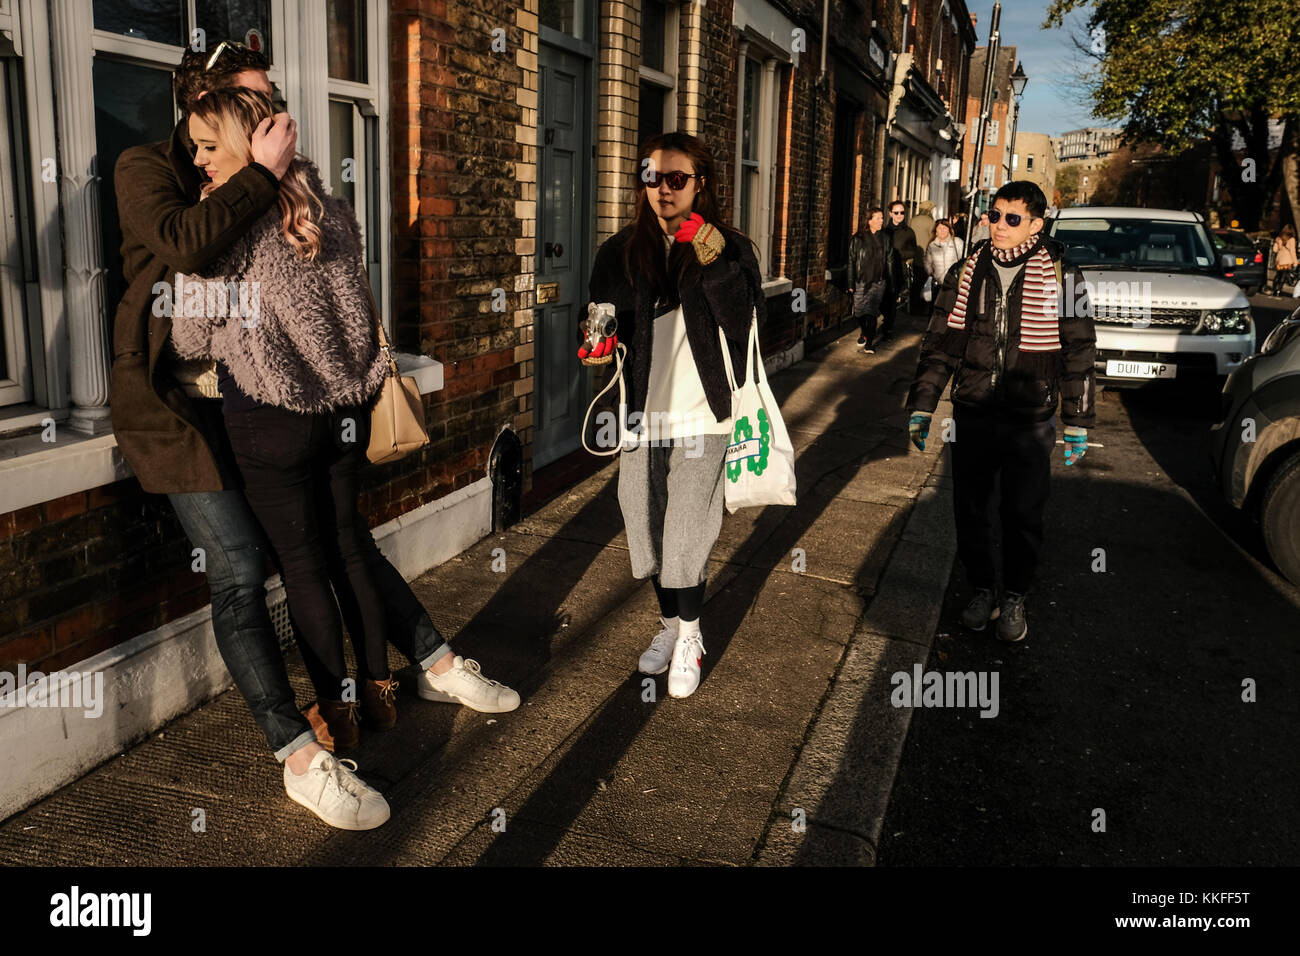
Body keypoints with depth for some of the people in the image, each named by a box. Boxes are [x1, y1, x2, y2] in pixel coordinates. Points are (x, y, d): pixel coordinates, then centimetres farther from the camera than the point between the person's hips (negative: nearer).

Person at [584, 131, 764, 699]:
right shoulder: (620, 252, 8)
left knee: (686, 536, -4)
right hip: (641, 416, 4)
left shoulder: (731, 248, -1)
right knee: (650, 532, 12)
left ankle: (689, 639, 17)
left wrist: (716, 266, -23)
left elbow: (747, 326, -12)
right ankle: (671, 625, 33)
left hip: (700, 417, -3)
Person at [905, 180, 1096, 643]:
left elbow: (1078, 353, 1)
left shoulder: (1061, 278, -4)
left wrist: (1077, 424, 1)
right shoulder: (967, 273, 3)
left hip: (1030, 423, -2)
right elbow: (940, 344, 6)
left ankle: (1015, 599, 27)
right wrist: (921, 406, 2)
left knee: (1023, 517, 7)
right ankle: (982, 590, 29)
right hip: (972, 417, 2)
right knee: (971, 512, 9)